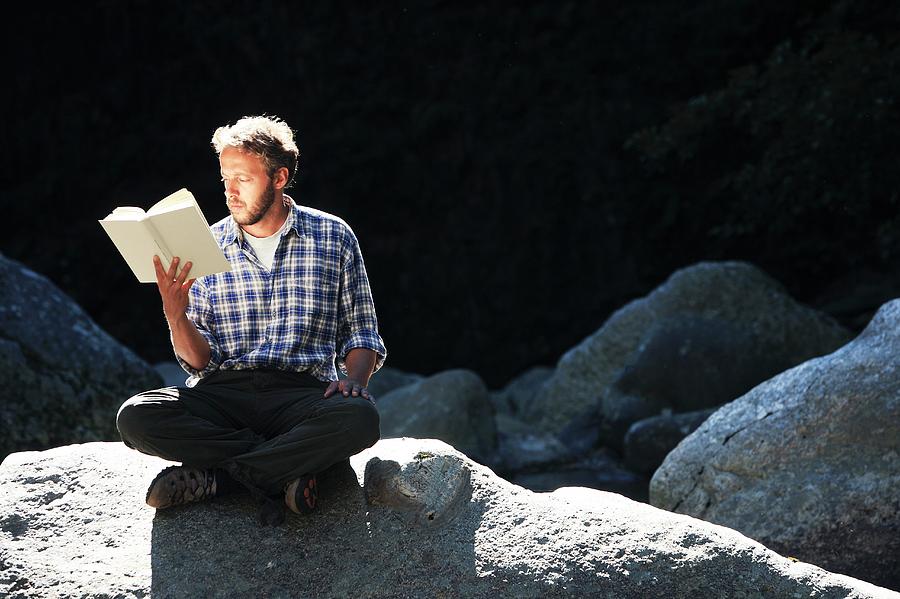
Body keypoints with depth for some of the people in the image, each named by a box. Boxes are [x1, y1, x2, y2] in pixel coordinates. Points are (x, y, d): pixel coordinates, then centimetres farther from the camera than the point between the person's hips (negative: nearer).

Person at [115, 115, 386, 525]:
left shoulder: (333, 237, 9)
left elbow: (362, 335, 13)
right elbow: (199, 362, 8)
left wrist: (354, 379, -9)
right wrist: (175, 314, -12)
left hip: (303, 392, -1)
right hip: (223, 392, 1)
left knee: (359, 418, -36)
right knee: (135, 417, -28)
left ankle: (214, 477, -26)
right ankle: (284, 472, -22)